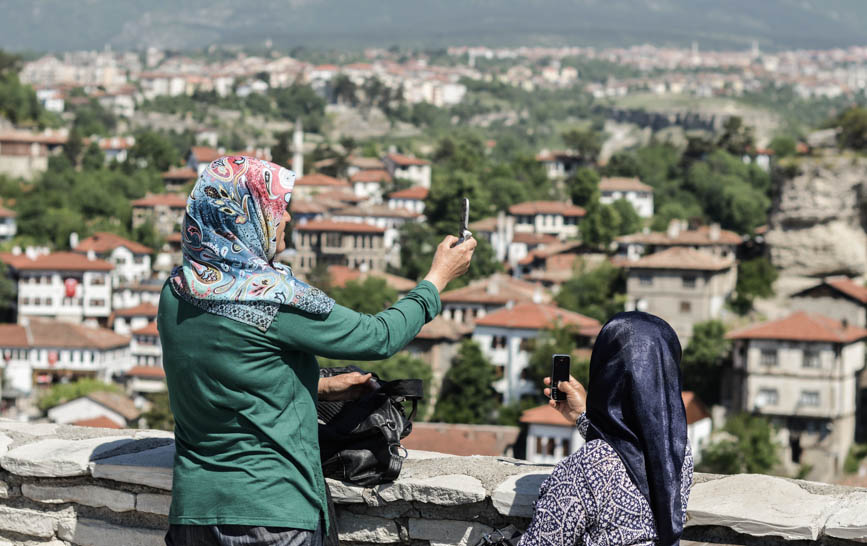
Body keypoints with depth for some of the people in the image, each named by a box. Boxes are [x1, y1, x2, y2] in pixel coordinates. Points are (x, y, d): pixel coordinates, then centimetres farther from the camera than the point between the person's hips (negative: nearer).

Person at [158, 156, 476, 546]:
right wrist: (437, 278, 8)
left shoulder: (174, 294, 4)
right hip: (270, 515, -7)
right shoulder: (274, 298, -17)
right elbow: (378, 337, -7)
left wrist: (321, 388, 22)